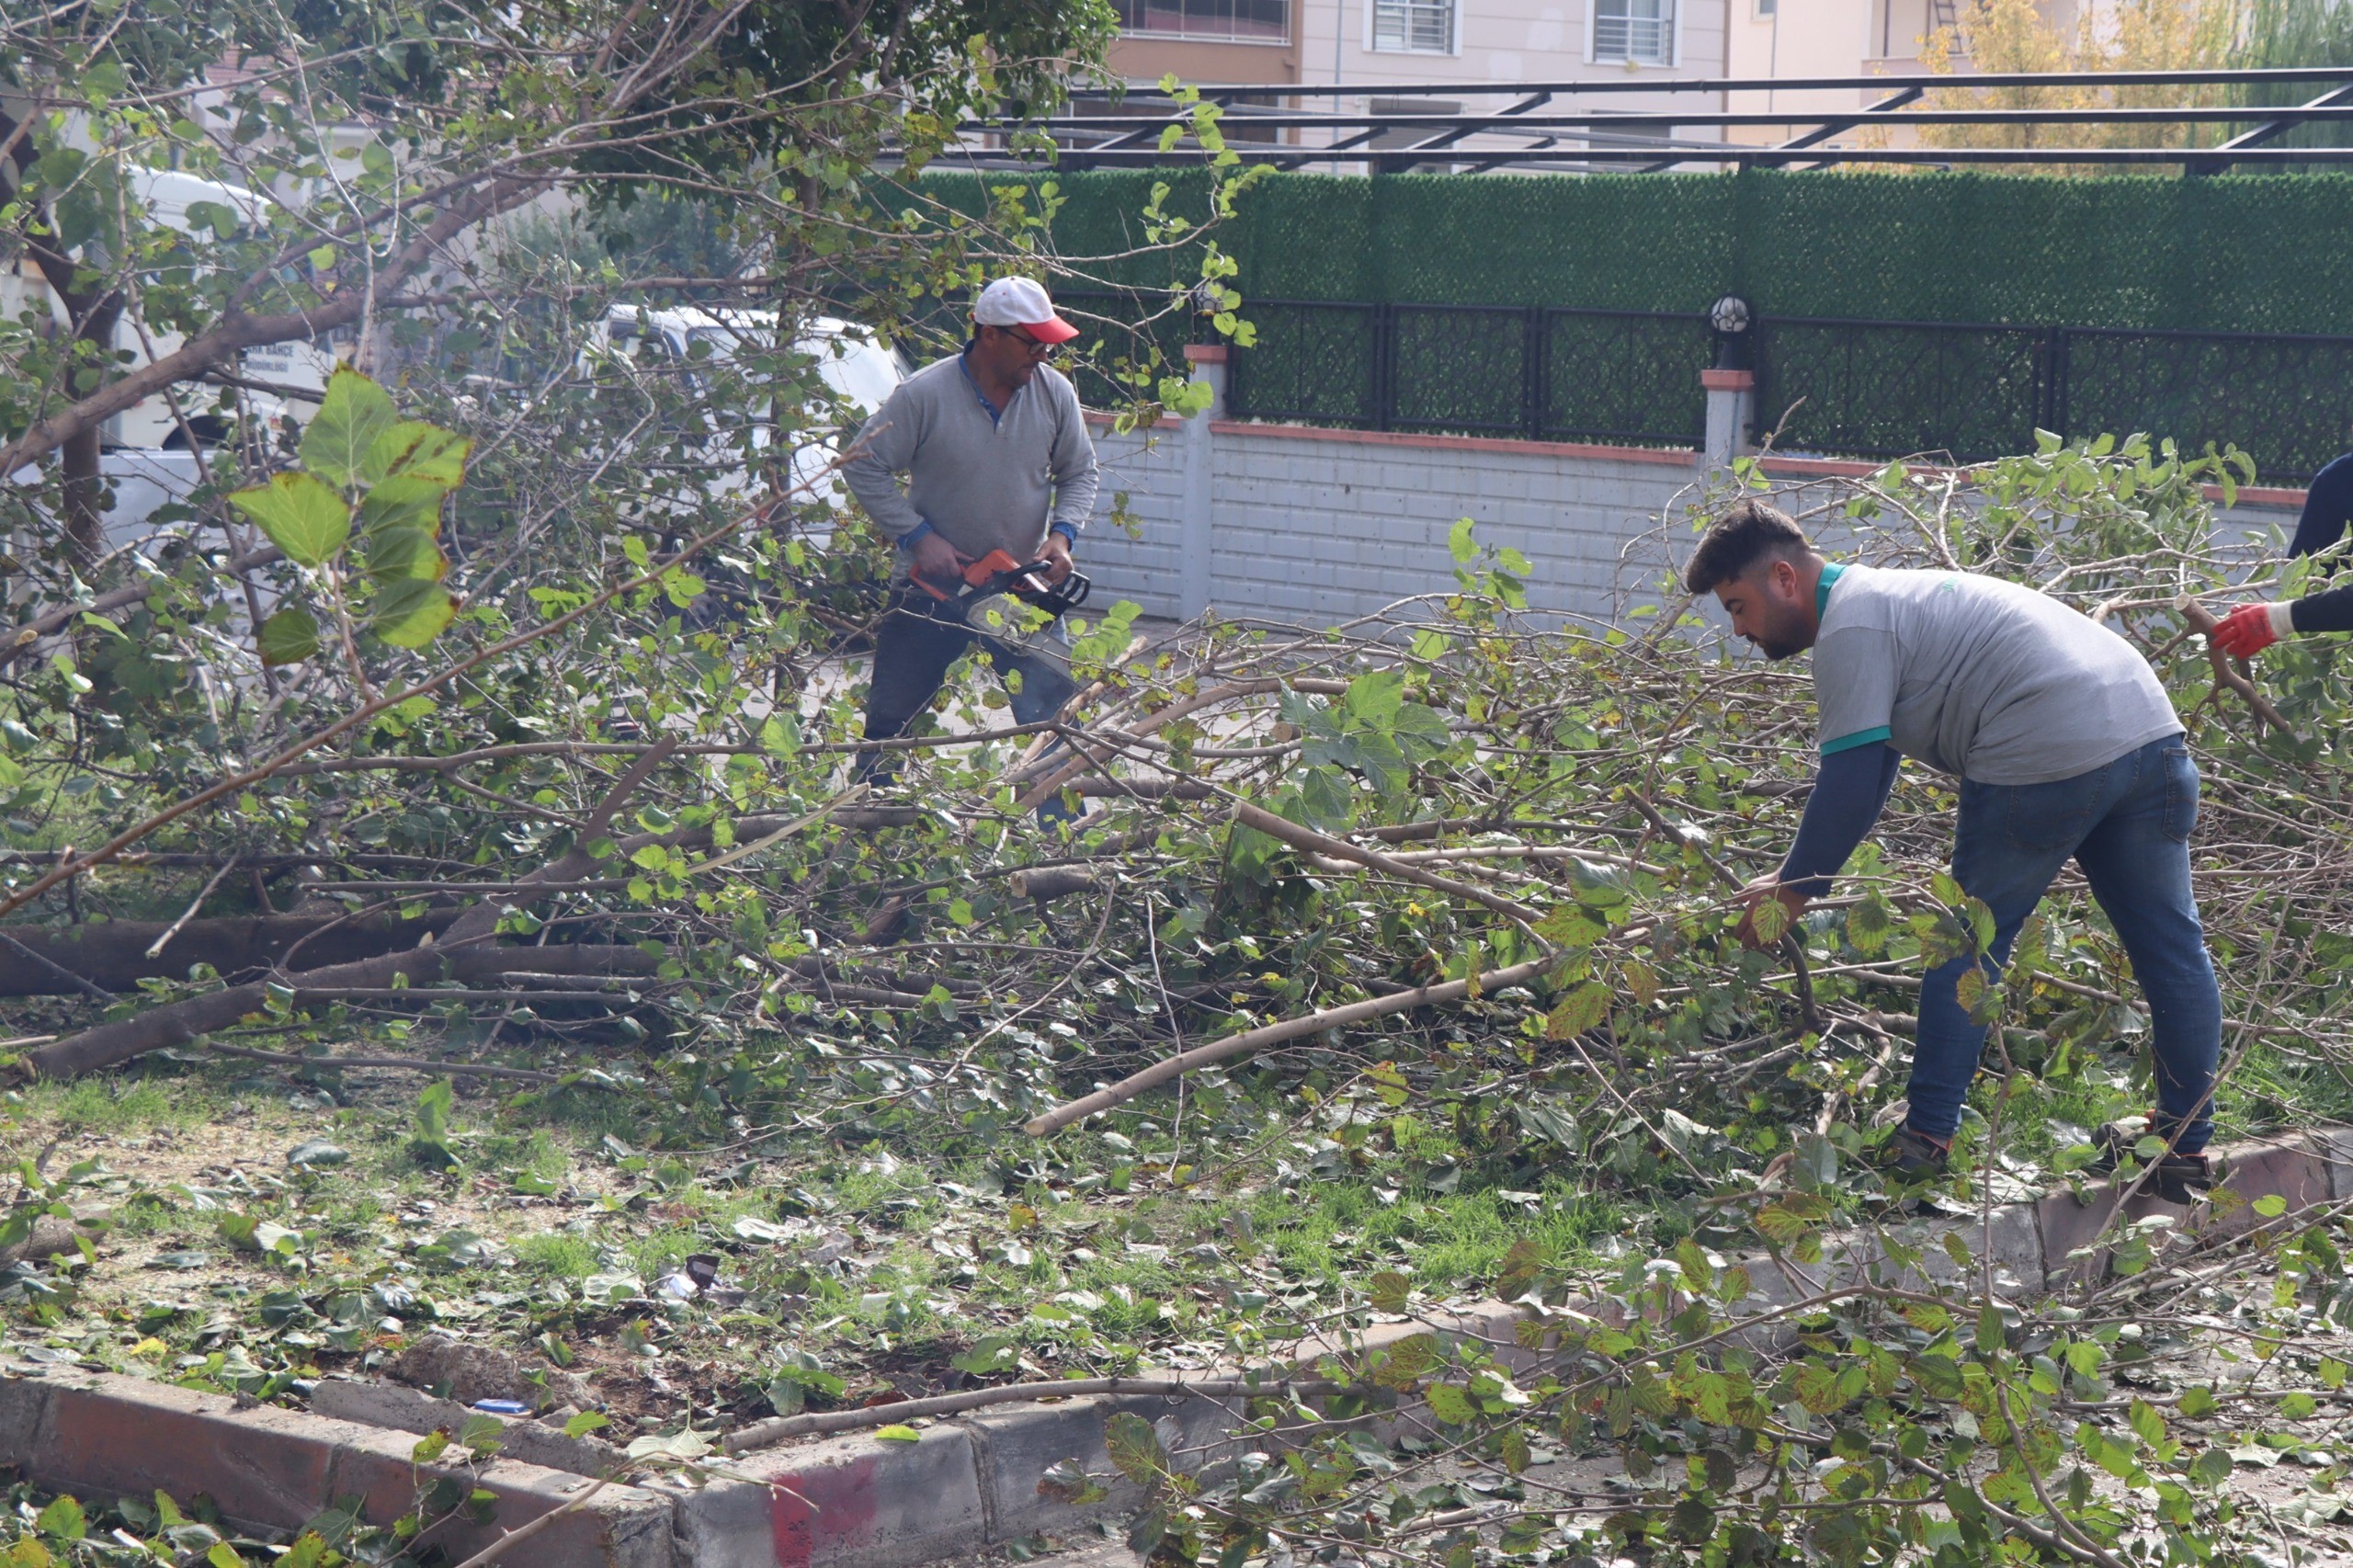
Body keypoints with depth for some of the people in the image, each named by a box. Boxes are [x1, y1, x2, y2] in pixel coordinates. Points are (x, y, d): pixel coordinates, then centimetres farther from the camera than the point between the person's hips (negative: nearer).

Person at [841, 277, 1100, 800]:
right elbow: (865, 467, -9)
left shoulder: (1055, 393, -5)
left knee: (1056, 718, -4)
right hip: (931, 586, -2)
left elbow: (1080, 473, 8)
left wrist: (1062, 533, -10)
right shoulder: (924, 395, -15)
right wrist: (918, 537, -16)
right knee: (890, 718, 7)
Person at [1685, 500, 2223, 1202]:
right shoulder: (1883, 594, 27)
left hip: (2049, 758, -9)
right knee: (2170, 945, 12)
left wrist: (1794, 889, 0)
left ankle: (1925, 1143, 11)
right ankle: (2188, 1146, 20)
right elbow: (1868, 769, 31)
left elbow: (1850, 784, -10)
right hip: (2150, 723, 9)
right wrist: (1801, 875, 28)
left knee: (1969, 943, 6)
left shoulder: (1850, 628, -4)